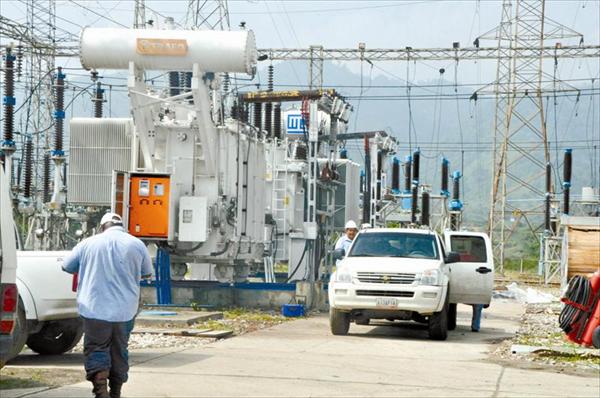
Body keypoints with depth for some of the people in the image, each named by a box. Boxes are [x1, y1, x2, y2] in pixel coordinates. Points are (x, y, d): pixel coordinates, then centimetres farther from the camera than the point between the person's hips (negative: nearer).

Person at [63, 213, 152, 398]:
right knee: (119, 351, 16)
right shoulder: (137, 244, 1)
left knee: (96, 349, 5)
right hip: (125, 311, 2)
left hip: (95, 308, -2)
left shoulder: (88, 243, -1)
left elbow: (67, 266, 10)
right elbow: (147, 273, 14)